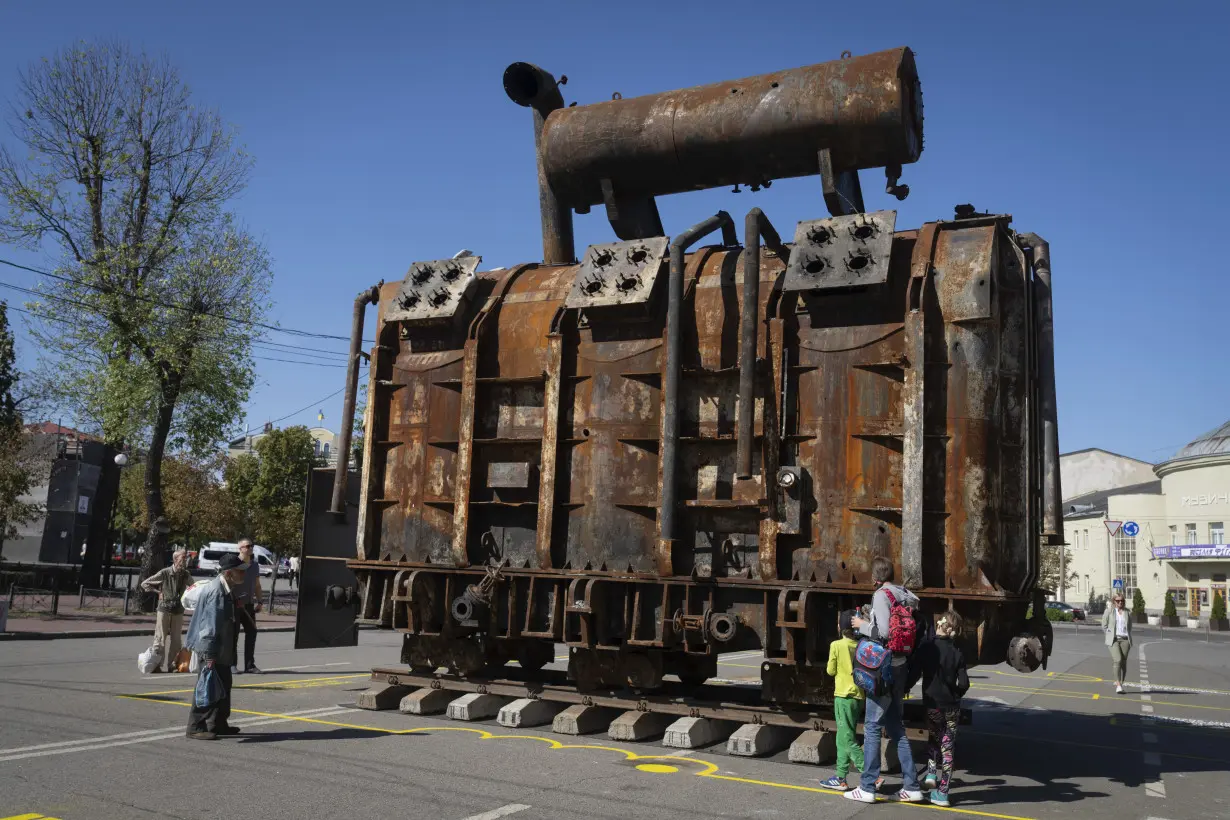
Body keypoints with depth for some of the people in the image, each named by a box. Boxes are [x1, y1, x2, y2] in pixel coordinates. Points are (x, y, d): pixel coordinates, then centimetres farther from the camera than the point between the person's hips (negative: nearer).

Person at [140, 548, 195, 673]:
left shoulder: (186, 575, 3)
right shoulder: (164, 573, -8)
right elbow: (144, 584, -1)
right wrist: (158, 592, -6)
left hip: (178, 610, 4)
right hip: (164, 608, -4)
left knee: (176, 639, 6)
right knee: (160, 637, -1)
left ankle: (172, 664, 14)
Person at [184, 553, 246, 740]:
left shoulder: (226, 590, 9)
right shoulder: (216, 592, -23)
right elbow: (210, 624, -25)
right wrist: (209, 654, -26)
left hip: (221, 649, 11)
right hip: (211, 649, -11)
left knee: (223, 686, 16)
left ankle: (219, 724, 26)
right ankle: (195, 728, 4)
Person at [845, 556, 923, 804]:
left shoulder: (881, 595, -14)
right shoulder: (906, 595, 9)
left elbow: (884, 632, -23)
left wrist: (862, 625, -7)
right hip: (900, 665, 8)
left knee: (872, 726, -1)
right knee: (894, 726, 15)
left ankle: (867, 788, 5)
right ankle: (911, 787, 17)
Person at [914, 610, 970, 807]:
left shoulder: (926, 646, -9)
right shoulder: (957, 652, -5)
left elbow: (914, 671, -7)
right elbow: (964, 683, -6)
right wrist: (955, 696, 11)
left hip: (932, 704, -1)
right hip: (952, 706, 1)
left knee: (933, 739, 24)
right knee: (947, 747, 9)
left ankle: (931, 775, 6)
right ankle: (942, 793, 9)